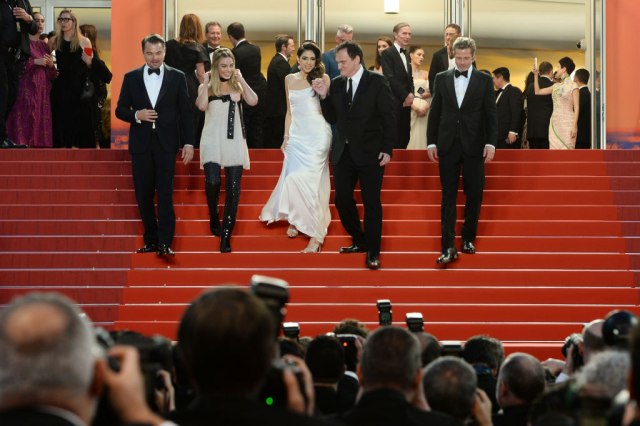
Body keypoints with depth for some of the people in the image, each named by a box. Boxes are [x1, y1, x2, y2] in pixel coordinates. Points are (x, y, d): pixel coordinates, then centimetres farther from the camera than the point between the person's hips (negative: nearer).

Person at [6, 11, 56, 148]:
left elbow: (52, 74, 22)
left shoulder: (44, 46, 20)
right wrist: (34, 62, -15)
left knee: (42, 120, -2)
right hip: (27, 89, -6)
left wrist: (51, 65, 1)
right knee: (26, 120, -16)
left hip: (43, 91, 6)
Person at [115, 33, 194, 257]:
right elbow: (120, 110, 8)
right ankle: (151, 239, 15)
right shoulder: (131, 78, 6)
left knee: (165, 192, -9)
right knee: (143, 194, 5)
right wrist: (136, 115, -13)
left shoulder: (177, 77, 3)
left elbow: (186, 112, 4)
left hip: (166, 143, -2)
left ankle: (165, 243, -12)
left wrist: (188, 143, -1)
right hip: (141, 144, 2)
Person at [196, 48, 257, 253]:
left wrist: (241, 79, -7)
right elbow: (202, 105, -15)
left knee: (233, 188, 0)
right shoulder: (206, 87, 4)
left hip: (234, 142, 2)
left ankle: (226, 236, 6)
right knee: (212, 182, -18)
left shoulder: (237, 86, 7)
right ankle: (214, 218, 13)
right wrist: (206, 82, -10)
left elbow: (253, 101, -11)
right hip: (212, 142, -2)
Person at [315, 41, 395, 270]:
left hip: (370, 153, -5)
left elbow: (388, 117, -7)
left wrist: (387, 150, -12)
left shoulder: (377, 82, -6)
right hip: (343, 153, 5)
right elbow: (332, 118, 8)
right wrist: (324, 96, -7)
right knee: (342, 199, 5)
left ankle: (373, 252, 7)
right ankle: (359, 241, 25)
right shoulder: (336, 84, 5)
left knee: (371, 202, -1)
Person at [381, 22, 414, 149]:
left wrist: (411, 94, 1)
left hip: (406, 102, 8)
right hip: (394, 102, -7)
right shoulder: (387, 53, -6)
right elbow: (390, 79, -13)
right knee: (394, 138, -8)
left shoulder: (406, 55, 19)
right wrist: (406, 96, -11)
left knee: (404, 137, 5)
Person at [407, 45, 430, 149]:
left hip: (424, 110, 3)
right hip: (410, 109, -3)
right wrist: (415, 107, -16)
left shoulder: (425, 74, 16)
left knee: (421, 137, -4)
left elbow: (431, 92, 14)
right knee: (410, 138, -10)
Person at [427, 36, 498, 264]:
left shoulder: (484, 80, 3)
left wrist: (491, 143, -6)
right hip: (448, 146, 0)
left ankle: (468, 239, 20)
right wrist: (431, 143, 3)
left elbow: (491, 115, 1)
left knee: (474, 194, 4)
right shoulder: (442, 79, 6)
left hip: (474, 146, 0)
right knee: (448, 196, -2)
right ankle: (448, 247, -5)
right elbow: (434, 113, 8)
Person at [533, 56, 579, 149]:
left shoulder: (572, 86, -3)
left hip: (567, 124, -7)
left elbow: (576, 108, -7)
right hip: (555, 123, 7)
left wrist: (574, 126, -15)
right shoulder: (556, 86, 15)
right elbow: (537, 91, 20)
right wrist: (536, 75, 12)